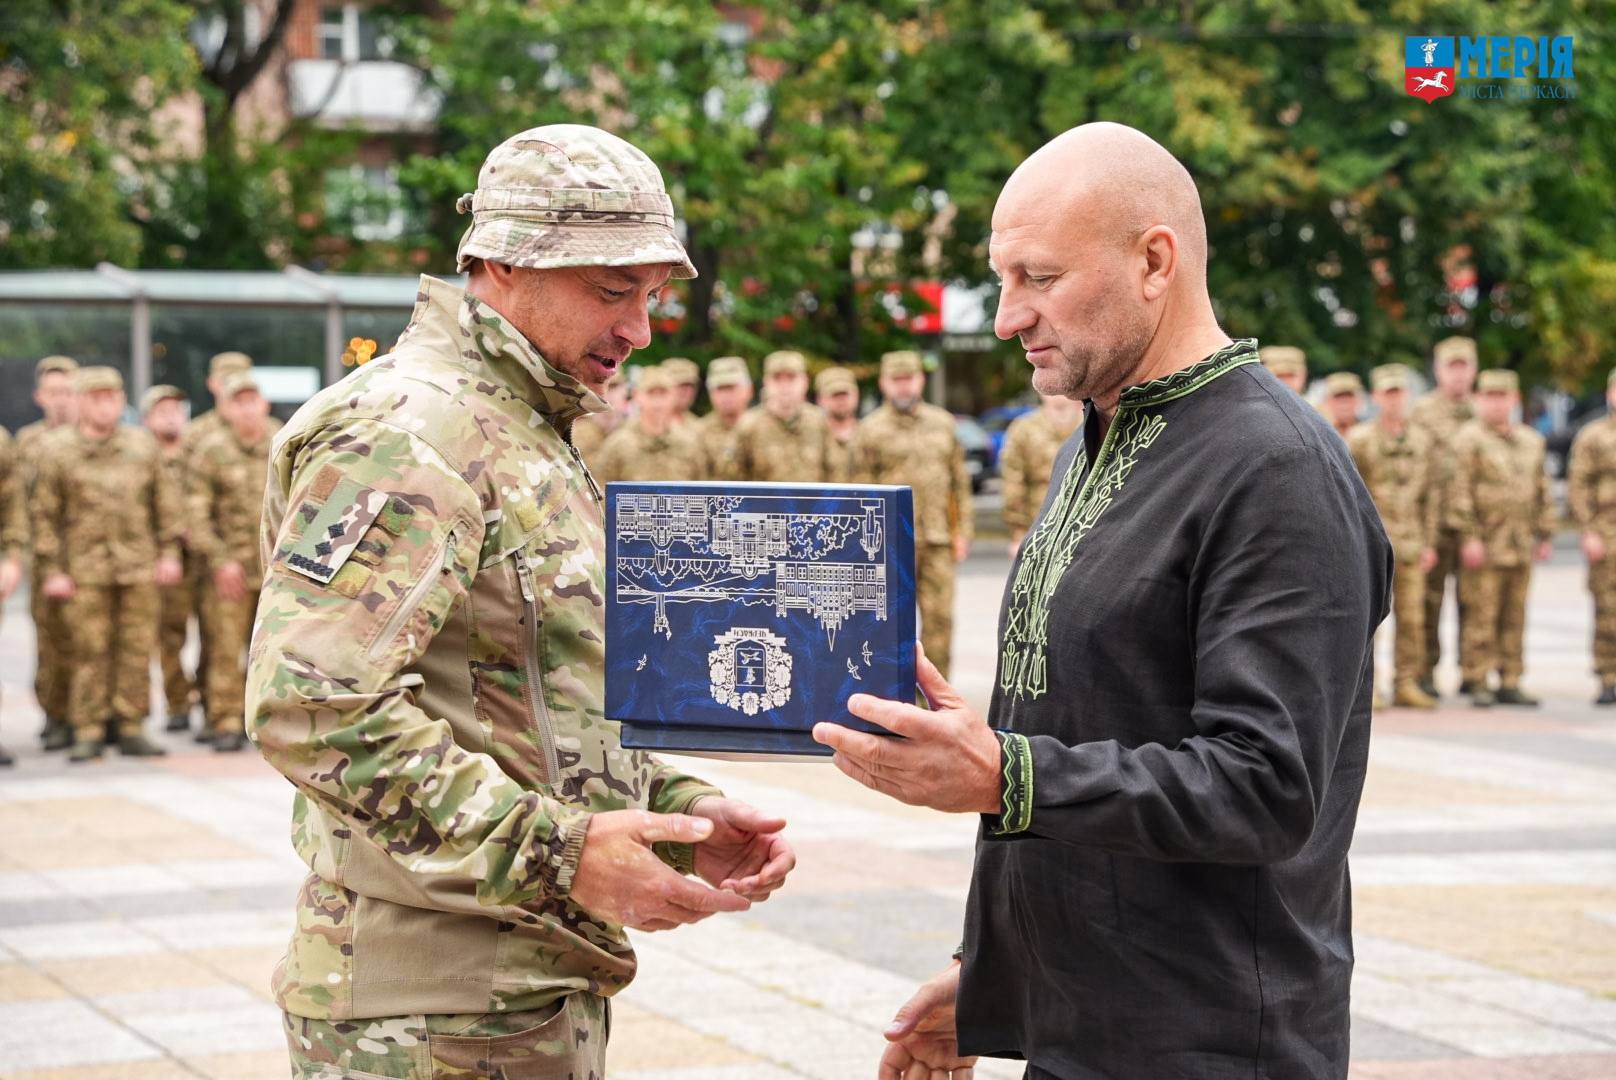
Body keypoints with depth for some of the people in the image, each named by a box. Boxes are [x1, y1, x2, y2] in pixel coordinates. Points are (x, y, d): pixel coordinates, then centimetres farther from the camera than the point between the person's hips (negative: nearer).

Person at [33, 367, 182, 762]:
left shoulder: (142, 444, 7)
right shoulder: (57, 450, 0)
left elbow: (165, 501, 13)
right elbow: (43, 514, 2)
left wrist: (170, 552, 7)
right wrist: (51, 571, -3)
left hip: (140, 566, 2)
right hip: (85, 569, -2)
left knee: (137, 649, 2)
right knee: (90, 652, -2)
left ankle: (131, 729, 10)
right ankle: (88, 734, 5)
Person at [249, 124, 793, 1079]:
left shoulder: (526, 439, 19)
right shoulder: (408, 433, -14)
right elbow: (311, 706, -26)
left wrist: (681, 813, 5)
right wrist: (557, 853, -25)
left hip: (547, 987, 10)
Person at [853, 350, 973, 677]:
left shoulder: (943, 424, 14)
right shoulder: (871, 430, 1)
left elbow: (960, 481, 16)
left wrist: (963, 531, 9)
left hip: (937, 541, 3)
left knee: (939, 618, 0)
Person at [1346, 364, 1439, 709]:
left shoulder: (1421, 440, 12)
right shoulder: (1359, 439, -2)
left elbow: (1429, 495, 15)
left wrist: (1429, 543, 11)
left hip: (1410, 543, 4)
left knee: (1413, 618, 4)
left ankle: (1407, 685, 10)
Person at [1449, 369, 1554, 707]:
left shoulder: (1531, 441, 16)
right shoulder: (1469, 439, -4)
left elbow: (1542, 491, 20)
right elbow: (1460, 490, -10)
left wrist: (1544, 535, 15)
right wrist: (1469, 537, -15)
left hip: (1521, 546, 6)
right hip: (1485, 545, -6)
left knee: (1515, 617, 7)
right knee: (1481, 617, -6)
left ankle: (1510, 683, 13)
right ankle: (1478, 684, -1)